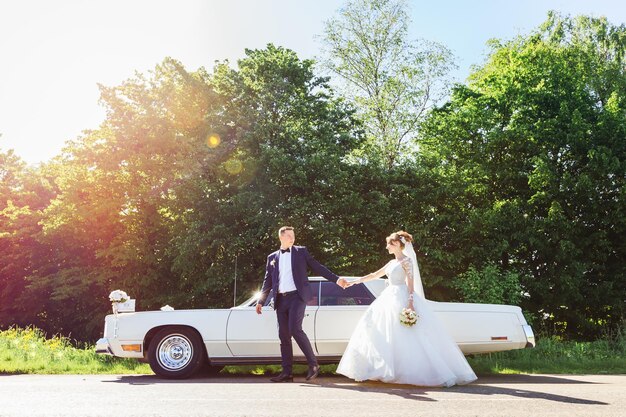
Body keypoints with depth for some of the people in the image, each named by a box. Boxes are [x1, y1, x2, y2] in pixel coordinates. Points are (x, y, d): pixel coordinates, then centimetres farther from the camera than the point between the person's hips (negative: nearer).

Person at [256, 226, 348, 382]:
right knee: (283, 335, 3)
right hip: (281, 299, 4)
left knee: (295, 329, -18)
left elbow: (317, 267, 6)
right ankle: (287, 372, 8)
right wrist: (261, 301, 9)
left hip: (297, 296, -4)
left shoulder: (301, 251, 8)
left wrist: (336, 279, -2)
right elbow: (268, 281, 16)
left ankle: (313, 364, -5)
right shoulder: (272, 257, 15)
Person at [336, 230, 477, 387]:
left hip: (402, 298, -9)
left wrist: (410, 303, -22)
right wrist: (355, 281, 22)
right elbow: (374, 275, 24)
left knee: (406, 337, -11)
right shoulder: (392, 263, 17)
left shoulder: (406, 260, -5)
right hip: (390, 298, 9)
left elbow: (411, 282, -12)